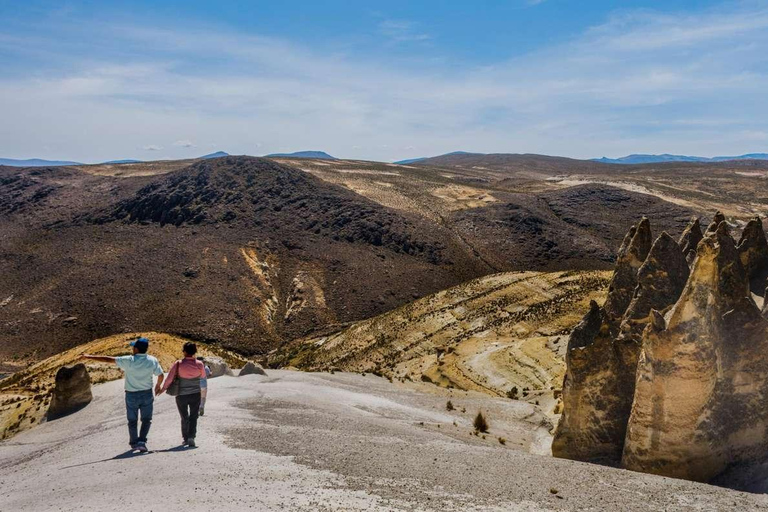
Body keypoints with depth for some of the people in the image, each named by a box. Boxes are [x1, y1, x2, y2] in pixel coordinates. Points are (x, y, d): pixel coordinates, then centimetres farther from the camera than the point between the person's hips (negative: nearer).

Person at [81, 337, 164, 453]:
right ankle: (142, 440, -4)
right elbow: (160, 375, -2)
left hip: (131, 395, -1)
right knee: (146, 419, 11)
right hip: (147, 394, 1)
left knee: (132, 420, 16)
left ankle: (134, 442, 25)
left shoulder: (129, 361, -16)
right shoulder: (152, 361, -9)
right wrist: (158, 385, 19)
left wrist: (89, 357, -5)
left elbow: (108, 359, -13)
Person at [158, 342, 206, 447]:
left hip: (181, 395, 0)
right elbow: (203, 376, 8)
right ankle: (191, 437, -9)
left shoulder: (178, 364, -14)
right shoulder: (199, 364, -10)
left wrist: (163, 389, 3)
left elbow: (169, 379, -12)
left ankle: (185, 438, 25)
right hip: (195, 394, 0)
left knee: (184, 418, 17)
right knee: (193, 417, 7)